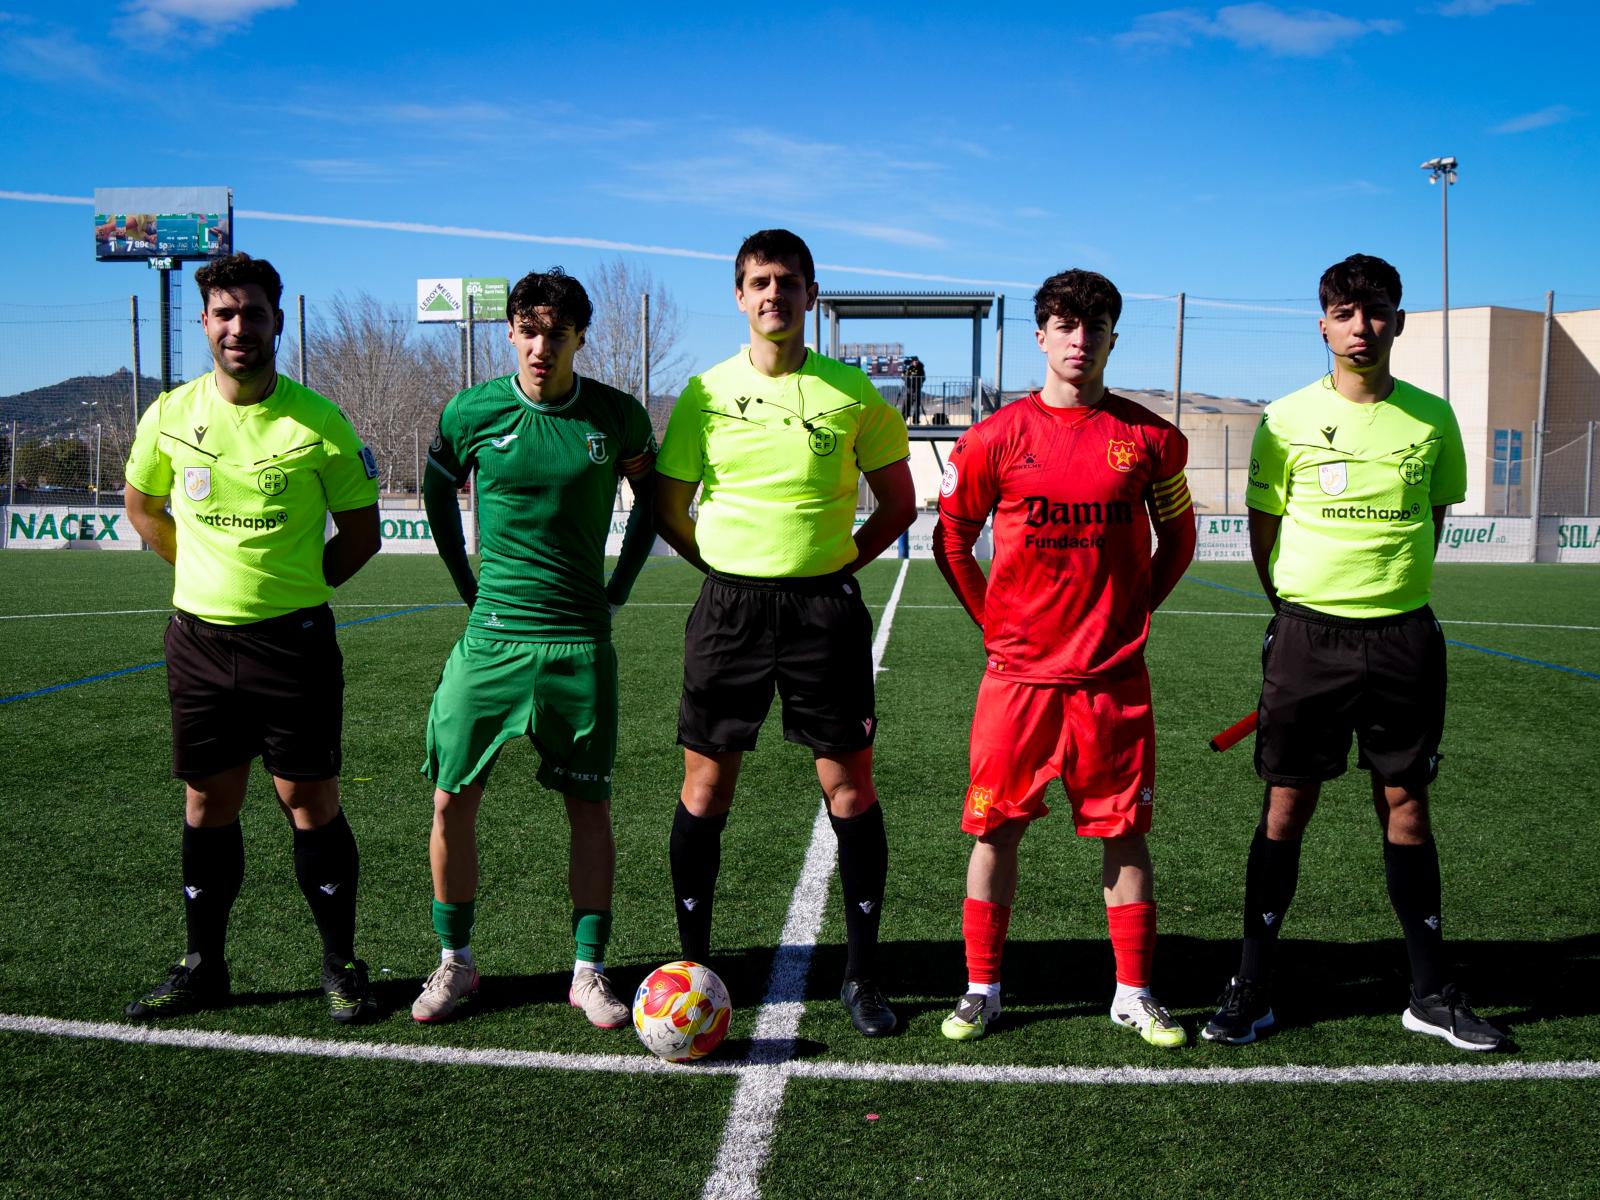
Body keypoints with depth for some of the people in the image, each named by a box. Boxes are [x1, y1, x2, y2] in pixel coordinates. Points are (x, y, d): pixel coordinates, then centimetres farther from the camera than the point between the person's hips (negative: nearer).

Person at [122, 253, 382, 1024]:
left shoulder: (318, 422, -7)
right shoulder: (171, 415, 2)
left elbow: (361, 534, 2)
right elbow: (141, 505, 18)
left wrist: (293, 586, -1)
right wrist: (208, 574, 11)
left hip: (293, 640, -3)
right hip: (199, 637, 3)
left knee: (310, 802, 0)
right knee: (208, 805, 10)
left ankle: (341, 966, 14)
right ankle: (203, 967, 23)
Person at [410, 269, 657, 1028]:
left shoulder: (617, 417, -2)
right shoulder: (471, 412, -2)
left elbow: (654, 497, 15)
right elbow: (437, 495, 16)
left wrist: (616, 591, 9)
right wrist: (473, 591, 11)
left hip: (580, 642, 0)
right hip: (492, 636, 1)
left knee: (589, 806, 3)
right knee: (452, 801, 2)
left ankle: (588, 972, 15)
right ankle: (455, 962, 19)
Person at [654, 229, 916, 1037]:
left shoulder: (851, 392, 2)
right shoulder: (707, 393, 3)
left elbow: (898, 502, 11)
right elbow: (668, 511, 11)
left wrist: (839, 564, 1)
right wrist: (734, 572, 4)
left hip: (825, 608, 0)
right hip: (728, 606, 1)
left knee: (849, 788, 1)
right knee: (705, 789, 4)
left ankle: (862, 974, 13)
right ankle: (693, 961, 19)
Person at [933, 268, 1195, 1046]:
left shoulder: (1148, 439, 2)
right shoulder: (998, 436, -1)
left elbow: (1177, 541, 14)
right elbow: (951, 539, 8)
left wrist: (1130, 614, 6)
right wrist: (995, 623, 4)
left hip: (1114, 675, 1)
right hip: (1019, 673, 0)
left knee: (1123, 830, 6)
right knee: (997, 828, 4)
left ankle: (1133, 994, 19)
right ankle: (981, 989, 17)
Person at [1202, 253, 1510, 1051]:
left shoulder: (1431, 419, 3)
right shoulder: (1287, 418, 0)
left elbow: (1433, 518, 16)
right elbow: (1264, 527, 8)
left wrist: (1392, 590, 11)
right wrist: (1295, 610, 7)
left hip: (1403, 638, 1)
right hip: (1307, 633, -1)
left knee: (1405, 806, 8)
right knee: (1286, 807, 2)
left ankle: (1430, 992, 19)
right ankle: (1250, 989, 11)